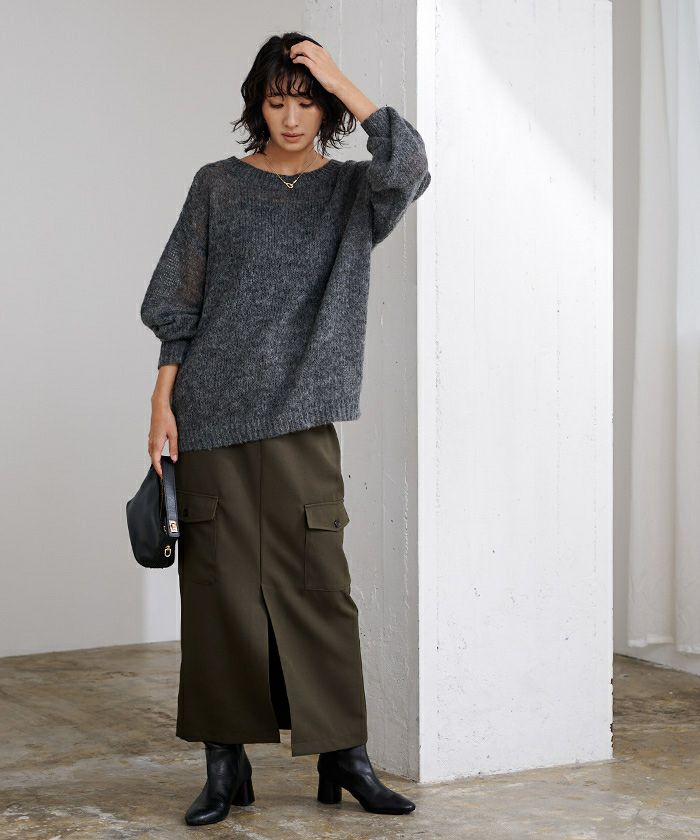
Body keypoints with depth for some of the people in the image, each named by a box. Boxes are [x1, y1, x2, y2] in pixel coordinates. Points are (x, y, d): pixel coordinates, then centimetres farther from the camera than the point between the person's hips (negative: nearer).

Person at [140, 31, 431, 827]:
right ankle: (225, 764, 9)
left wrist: (344, 85, -10)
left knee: (317, 583, -1)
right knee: (219, 583, 1)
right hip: (214, 412, 0)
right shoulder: (217, 186, 8)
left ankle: (343, 756, 8)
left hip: (302, 419, 0)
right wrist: (163, 402, 0)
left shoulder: (352, 189, 8)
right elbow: (179, 305, 7)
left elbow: (410, 165, -16)